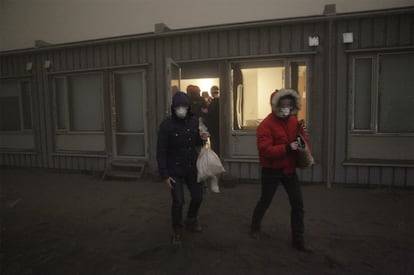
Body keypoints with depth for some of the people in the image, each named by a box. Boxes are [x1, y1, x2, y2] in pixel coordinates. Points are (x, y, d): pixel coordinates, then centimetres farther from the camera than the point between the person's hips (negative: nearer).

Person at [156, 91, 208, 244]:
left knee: (198, 196, 12)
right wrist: (164, 175, -15)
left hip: (192, 167, 5)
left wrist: (202, 139, -11)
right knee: (178, 201, -7)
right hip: (174, 170, -5)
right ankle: (177, 230, 21)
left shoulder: (194, 121, -2)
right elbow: (161, 152, -13)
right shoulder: (166, 125, -15)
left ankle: (191, 221, 41)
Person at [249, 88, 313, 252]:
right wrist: (287, 148, -33)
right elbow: (265, 150, -27)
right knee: (265, 201, 13)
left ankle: (298, 240, 21)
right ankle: (255, 227, 41)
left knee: (298, 204, 6)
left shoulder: (293, 120, 2)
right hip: (272, 171, -6)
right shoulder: (266, 125, -19)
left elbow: (303, 138, 13)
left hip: (289, 169, 6)